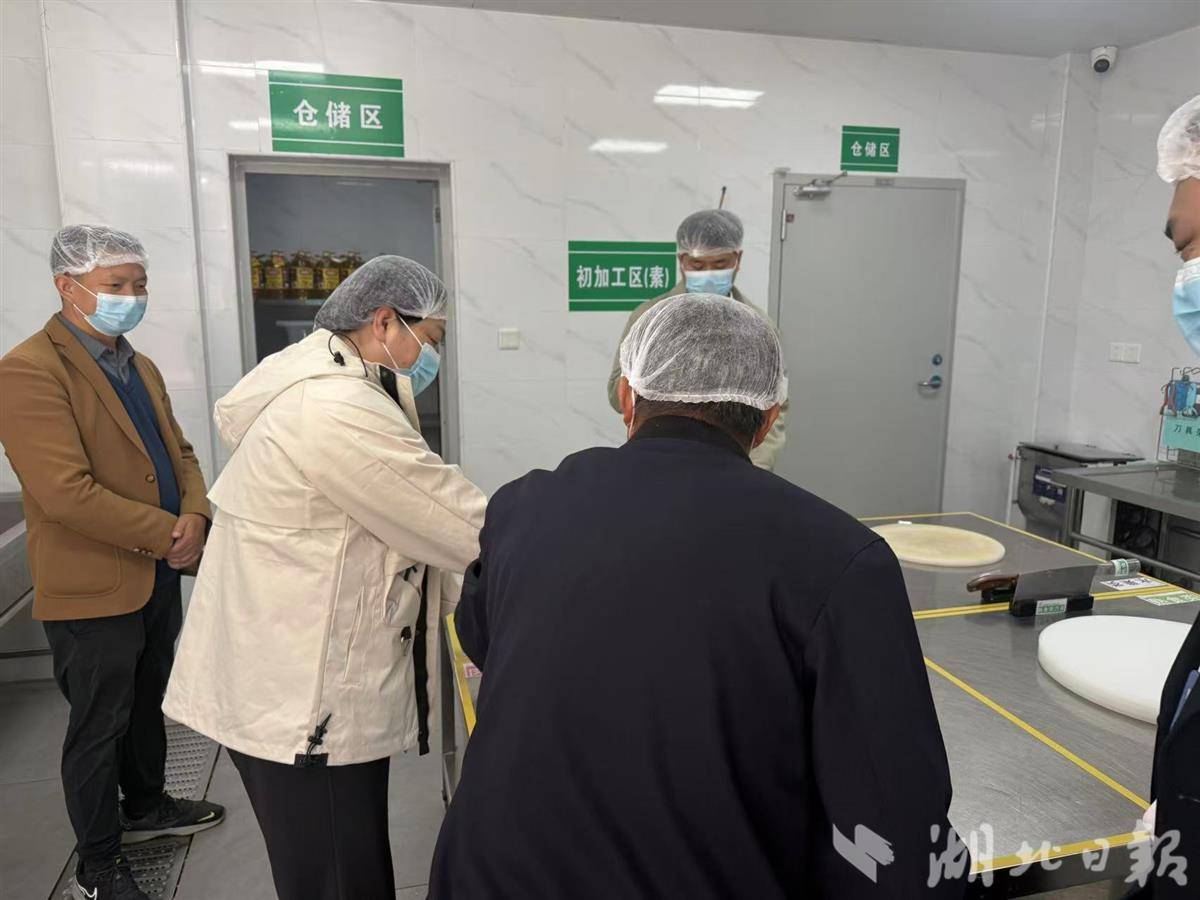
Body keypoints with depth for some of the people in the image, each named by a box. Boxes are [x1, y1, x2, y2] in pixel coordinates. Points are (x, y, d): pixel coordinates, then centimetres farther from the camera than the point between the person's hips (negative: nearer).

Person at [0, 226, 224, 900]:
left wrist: (196, 514, -7)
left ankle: (146, 807, 46)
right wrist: (169, 534, -21)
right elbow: (66, 493, -26)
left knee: (147, 704, 24)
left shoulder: (141, 367, 10)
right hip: (94, 589, -8)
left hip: (159, 575, 8)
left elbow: (179, 452, 13)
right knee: (100, 728, 9)